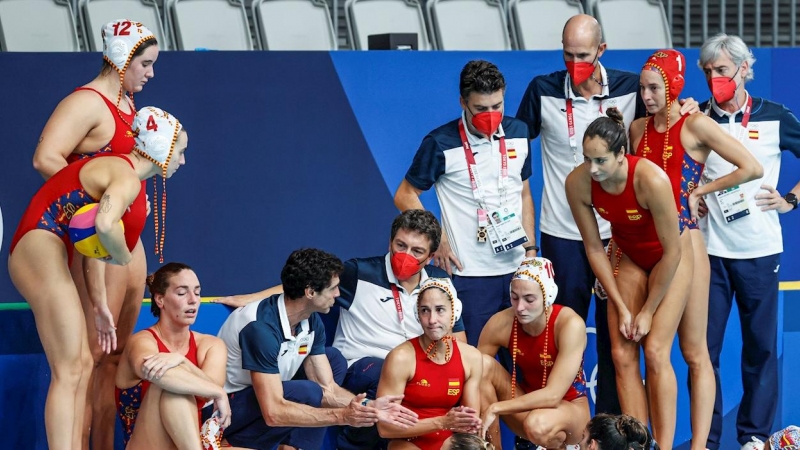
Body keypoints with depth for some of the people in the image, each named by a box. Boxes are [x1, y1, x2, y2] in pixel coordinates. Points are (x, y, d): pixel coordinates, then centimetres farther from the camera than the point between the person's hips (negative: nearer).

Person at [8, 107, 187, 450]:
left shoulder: (122, 172, 19)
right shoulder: (126, 177, -12)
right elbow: (104, 224, -33)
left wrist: (99, 303, 21)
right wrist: (123, 256, -14)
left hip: (45, 257, 10)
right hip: (41, 251, -10)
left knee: (82, 365, 10)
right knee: (69, 371, -11)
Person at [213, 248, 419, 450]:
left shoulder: (311, 321, -3)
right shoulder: (261, 327, -30)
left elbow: (327, 388, -1)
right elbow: (273, 413, -34)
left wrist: (368, 407, -19)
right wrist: (342, 416, -34)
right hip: (225, 410, -9)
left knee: (335, 360, 4)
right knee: (307, 392, -29)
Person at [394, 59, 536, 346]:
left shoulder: (518, 133, 6)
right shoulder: (441, 144, -8)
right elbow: (405, 196, 0)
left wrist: (531, 247, 10)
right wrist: (437, 241, -8)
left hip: (516, 268, 4)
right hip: (469, 272, -4)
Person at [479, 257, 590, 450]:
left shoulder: (570, 324, -26)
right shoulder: (501, 323, -16)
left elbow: (553, 395, -29)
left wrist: (495, 409, -31)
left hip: (569, 409, -3)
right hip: (527, 403, 4)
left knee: (537, 424, -38)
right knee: (483, 365, -21)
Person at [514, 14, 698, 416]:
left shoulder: (630, 88, -3)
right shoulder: (543, 90, -4)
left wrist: (686, 109, -10)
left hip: (616, 231, 1)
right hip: (562, 233, -1)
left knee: (615, 330, 5)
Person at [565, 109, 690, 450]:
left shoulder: (651, 180, -36)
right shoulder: (578, 183, -24)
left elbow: (672, 251, -26)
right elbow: (594, 248, -12)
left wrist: (648, 311, -18)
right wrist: (621, 307, -11)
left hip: (669, 255, -4)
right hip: (626, 255, 4)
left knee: (655, 351, -13)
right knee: (622, 354, -5)